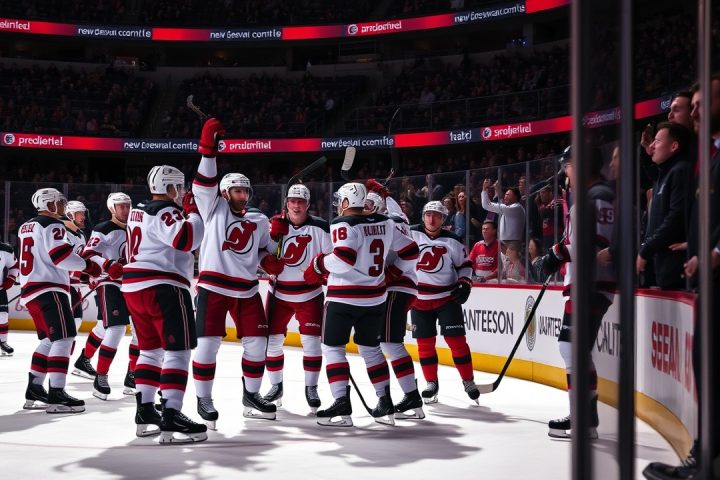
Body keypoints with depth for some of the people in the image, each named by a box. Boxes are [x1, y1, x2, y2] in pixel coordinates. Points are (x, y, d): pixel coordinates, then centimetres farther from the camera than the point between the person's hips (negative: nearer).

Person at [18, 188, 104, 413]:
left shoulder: (26, 227, 21)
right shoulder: (52, 225, -9)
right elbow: (60, 255, -19)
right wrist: (87, 265, -11)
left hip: (30, 289, 10)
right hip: (48, 289, -10)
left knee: (49, 340, 17)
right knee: (64, 337, -14)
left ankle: (34, 391, 16)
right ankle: (56, 394, -23)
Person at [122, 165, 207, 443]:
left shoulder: (138, 211, 19)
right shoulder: (165, 212, -11)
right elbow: (187, 240, -24)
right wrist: (192, 212, -11)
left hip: (134, 286, 10)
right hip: (163, 287, -10)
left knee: (151, 349, 18)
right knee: (177, 350, -10)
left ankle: (145, 413, 18)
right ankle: (170, 420, -19)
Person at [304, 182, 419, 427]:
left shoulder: (344, 224, -13)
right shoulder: (385, 223, 7)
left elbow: (343, 259, -27)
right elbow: (410, 251, 11)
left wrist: (319, 264, -10)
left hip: (344, 298, -6)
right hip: (375, 297, 6)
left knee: (332, 347, 4)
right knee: (370, 348, 18)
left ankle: (342, 405, -6)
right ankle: (385, 404, 17)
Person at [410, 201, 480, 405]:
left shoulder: (452, 241, -2)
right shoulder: (411, 234, -4)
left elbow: (465, 264, 6)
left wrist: (464, 284, -5)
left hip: (447, 297, -1)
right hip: (419, 298, 1)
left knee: (456, 340, -5)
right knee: (425, 342, 3)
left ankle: (468, 382, 6)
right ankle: (431, 383, 16)